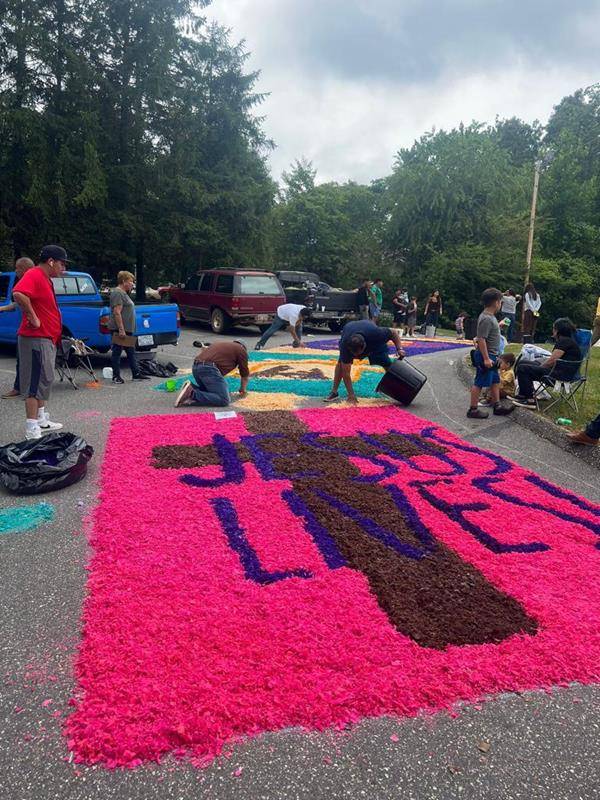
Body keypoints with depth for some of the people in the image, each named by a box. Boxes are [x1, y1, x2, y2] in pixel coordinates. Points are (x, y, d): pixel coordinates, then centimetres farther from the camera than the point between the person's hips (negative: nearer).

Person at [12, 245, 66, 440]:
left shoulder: (45, 278, 17)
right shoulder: (34, 275, -15)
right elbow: (18, 294, -35)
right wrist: (33, 318, -26)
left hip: (47, 340, 10)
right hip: (36, 339, -10)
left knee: (44, 381, 18)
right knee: (35, 383, -8)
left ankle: (41, 420, 29)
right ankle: (32, 430, -4)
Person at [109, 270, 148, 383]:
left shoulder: (124, 293, 19)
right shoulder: (117, 293, -13)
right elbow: (117, 312, -21)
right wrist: (121, 329, -24)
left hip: (127, 330, 11)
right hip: (120, 330, -11)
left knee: (131, 353, 13)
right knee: (117, 352, -2)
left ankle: (136, 374, 19)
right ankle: (116, 376, 4)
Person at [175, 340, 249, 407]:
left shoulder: (220, 344, 35)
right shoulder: (241, 349, 17)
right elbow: (244, 374, 22)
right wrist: (243, 390, 38)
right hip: (208, 369, -8)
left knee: (212, 392, 26)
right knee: (224, 400, -9)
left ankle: (191, 388, 2)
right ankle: (192, 394, -19)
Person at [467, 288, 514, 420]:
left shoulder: (490, 316, 11)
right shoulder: (486, 318, -21)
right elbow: (481, 339, -25)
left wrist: (499, 325, 34)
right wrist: (486, 359, -26)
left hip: (491, 355, 11)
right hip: (486, 356, -11)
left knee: (495, 381, 17)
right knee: (479, 383, -3)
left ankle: (497, 406, 28)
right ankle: (473, 410, 4)